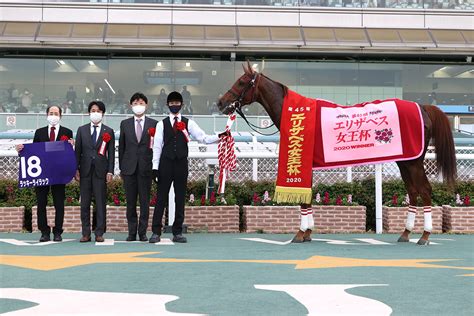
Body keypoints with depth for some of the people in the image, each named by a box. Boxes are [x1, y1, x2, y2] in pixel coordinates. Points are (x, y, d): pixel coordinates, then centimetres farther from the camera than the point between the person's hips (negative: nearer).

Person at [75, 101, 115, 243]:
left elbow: (111, 153, 3)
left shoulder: (109, 131, 6)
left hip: (101, 170, -1)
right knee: (84, 203, 3)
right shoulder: (82, 130, 11)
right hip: (85, 170, 2)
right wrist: (76, 169, 1)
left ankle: (99, 233, 5)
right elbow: (77, 150, 9)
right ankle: (86, 233, 9)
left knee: (100, 203, 0)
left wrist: (110, 171, -4)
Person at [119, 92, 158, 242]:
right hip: (129, 168, 2)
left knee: (145, 201, 1)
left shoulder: (153, 124, 4)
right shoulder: (125, 124, 10)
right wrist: (121, 167, 6)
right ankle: (132, 232, 12)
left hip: (146, 168, -1)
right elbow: (121, 146, 10)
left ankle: (143, 232, 9)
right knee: (130, 202, 5)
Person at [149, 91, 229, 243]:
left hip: (181, 163, 1)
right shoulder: (162, 124, 6)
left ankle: (177, 232, 11)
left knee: (180, 198, 4)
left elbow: (203, 138, 0)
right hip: (165, 163, -1)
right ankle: (156, 232, 5)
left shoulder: (188, 123, 8)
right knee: (161, 197, 0)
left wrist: (219, 136, -17)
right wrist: (155, 167, -3)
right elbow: (157, 146, 3)